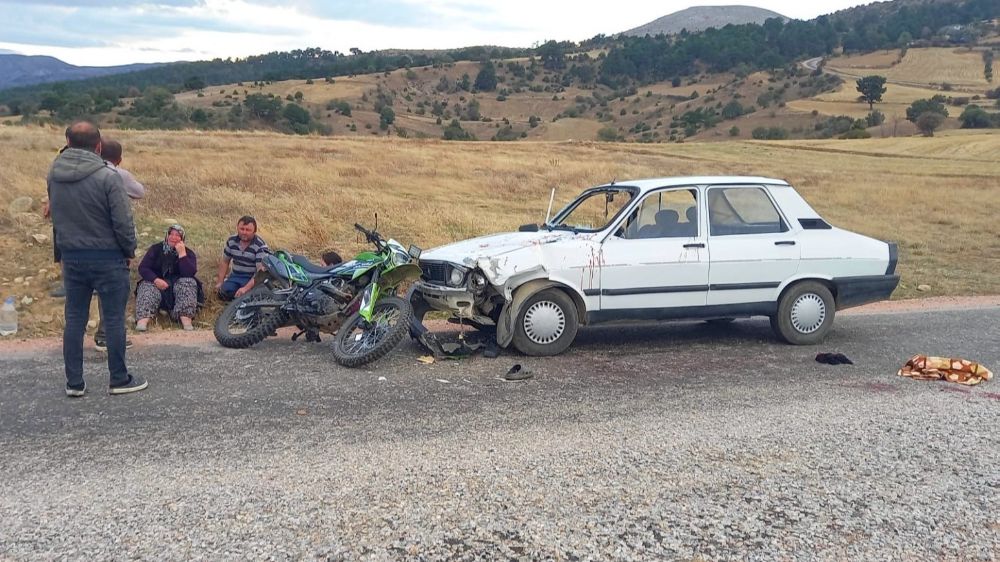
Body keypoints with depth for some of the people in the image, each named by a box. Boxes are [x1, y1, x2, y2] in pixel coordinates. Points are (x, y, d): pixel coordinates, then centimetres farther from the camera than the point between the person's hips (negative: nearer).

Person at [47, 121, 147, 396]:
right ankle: (119, 379, 14)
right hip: (107, 258, -5)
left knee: (74, 319, 11)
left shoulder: (53, 175, 1)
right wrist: (129, 251, -2)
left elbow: (54, 215, 10)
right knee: (114, 319, 5)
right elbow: (123, 222, -14)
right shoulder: (107, 177, -17)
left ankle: (74, 382, 18)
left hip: (71, 257, 5)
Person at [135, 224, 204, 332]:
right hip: (156, 282, 1)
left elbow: (190, 273, -18)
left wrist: (182, 253, -22)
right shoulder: (156, 249, 4)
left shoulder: (189, 253, 0)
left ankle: (186, 319, -48)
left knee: (188, 282, -31)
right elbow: (143, 268, -5)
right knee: (147, 287, -29)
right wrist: (156, 280, -23)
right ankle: (143, 320, -52)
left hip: (179, 284, -1)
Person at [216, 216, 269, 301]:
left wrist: (246, 288, -30)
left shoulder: (260, 246, -16)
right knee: (224, 293, -21)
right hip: (235, 276, 4)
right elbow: (225, 262, 16)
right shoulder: (231, 241, 2)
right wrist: (220, 282, 11)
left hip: (253, 279, -4)